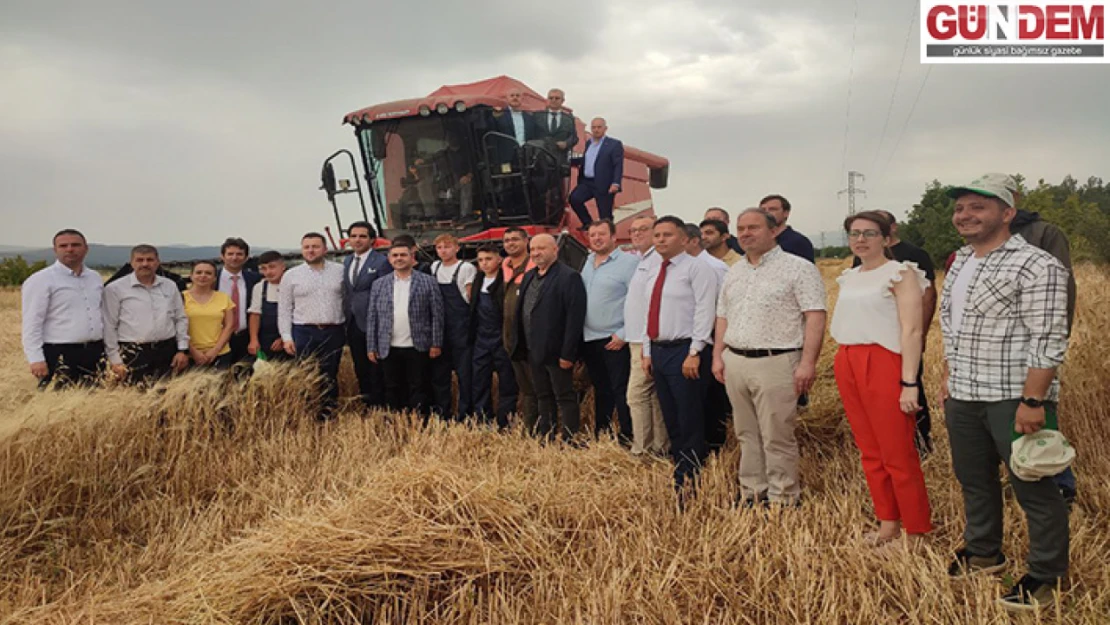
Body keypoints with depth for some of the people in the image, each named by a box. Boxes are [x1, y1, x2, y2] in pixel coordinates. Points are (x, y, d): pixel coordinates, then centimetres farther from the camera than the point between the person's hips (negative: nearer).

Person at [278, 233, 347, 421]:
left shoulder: (340, 271, 3)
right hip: (303, 332, -1)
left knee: (330, 377, 9)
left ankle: (328, 413, 19)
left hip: (334, 332, 1)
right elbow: (284, 309, 4)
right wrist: (286, 338, -2)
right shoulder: (291, 275, 3)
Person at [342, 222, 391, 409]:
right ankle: (366, 405, 25)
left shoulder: (381, 262, -9)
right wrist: (345, 318, 9)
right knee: (360, 369, 14)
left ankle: (378, 406, 10)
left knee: (376, 371, 0)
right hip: (352, 323, 7)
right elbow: (346, 292, 16)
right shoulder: (347, 261, 13)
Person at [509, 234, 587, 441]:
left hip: (556, 352, -8)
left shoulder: (569, 277, -12)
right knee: (543, 397, 15)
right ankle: (545, 438, 24)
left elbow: (575, 318, -18)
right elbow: (521, 312, 17)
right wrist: (517, 343, 11)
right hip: (533, 351, 8)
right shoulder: (529, 277, 14)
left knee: (565, 397, 1)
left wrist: (567, 353, -20)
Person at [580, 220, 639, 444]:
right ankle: (600, 434, 27)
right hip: (589, 339, 7)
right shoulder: (587, 263, 12)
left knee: (621, 391, -4)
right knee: (600, 390, 17)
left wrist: (624, 334, -16)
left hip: (615, 341, -7)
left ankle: (627, 438, 4)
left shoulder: (629, 262, -10)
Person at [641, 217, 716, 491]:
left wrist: (694, 353, -19)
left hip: (685, 352, -8)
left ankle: (690, 481, 5)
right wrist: (647, 351, 14)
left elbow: (704, 312, -15)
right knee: (671, 420, 14)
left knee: (690, 422, -3)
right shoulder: (653, 271, 16)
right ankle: (678, 470, 24)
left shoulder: (697, 268, -8)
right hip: (658, 351, 8)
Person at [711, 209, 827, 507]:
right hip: (735, 362, 7)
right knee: (747, 434, 13)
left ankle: (783, 499, 10)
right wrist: (718, 355, 12)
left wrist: (808, 362, -18)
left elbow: (815, 317, -11)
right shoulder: (734, 272, 16)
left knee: (777, 437, -2)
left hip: (775, 363, -6)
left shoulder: (798, 268, -5)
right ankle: (752, 493, 24)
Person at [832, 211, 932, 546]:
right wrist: (844, 366, 11)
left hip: (883, 364, -7)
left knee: (898, 454, -2)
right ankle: (888, 523, 24)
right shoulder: (849, 277, 15)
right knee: (869, 452, 12)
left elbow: (912, 331, -12)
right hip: (847, 365, 7)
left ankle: (918, 532, 11)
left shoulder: (901, 273, -5)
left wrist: (909, 384, -19)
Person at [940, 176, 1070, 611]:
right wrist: (948, 378, 18)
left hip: (1013, 397, -8)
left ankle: (1046, 576, 20)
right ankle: (983, 552, 37)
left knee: (1033, 489, 4)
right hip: (963, 397, 8)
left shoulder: (1035, 265, -14)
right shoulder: (960, 263, 12)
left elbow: (1048, 341, -18)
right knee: (973, 479, 19)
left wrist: (1032, 401, -21)